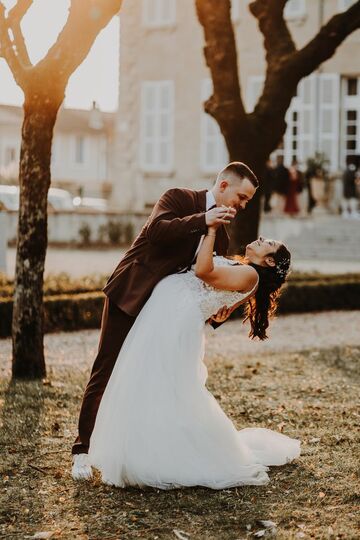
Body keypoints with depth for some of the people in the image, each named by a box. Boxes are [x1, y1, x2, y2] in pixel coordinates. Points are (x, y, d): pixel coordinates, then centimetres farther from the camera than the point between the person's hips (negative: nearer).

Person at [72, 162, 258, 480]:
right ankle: (83, 451, 3)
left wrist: (216, 313, -8)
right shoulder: (178, 199, -8)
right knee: (106, 373, -4)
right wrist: (202, 221, -32)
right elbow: (156, 230, -26)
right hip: (130, 296, -6)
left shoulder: (221, 235, 10)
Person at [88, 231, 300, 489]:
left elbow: (202, 270, -18)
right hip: (161, 314, 9)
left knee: (168, 395, -9)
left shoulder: (249, 275, -7)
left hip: (176, 324, -9)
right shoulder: (234, 268, 21)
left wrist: (212, 231, -11)